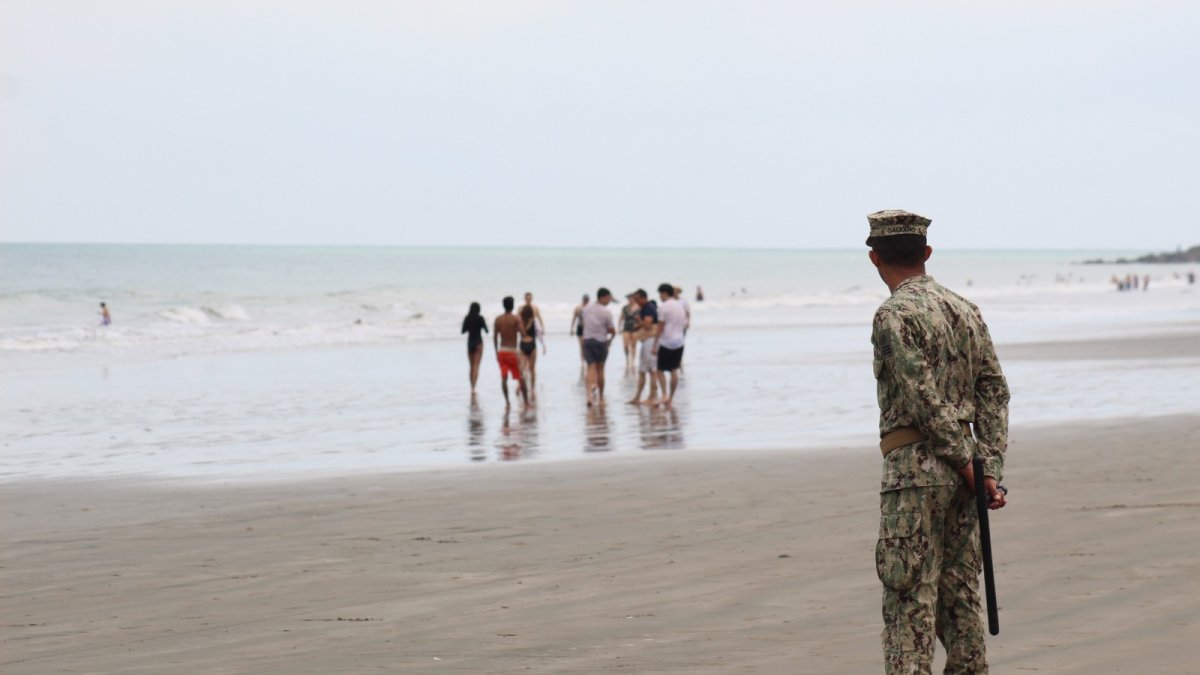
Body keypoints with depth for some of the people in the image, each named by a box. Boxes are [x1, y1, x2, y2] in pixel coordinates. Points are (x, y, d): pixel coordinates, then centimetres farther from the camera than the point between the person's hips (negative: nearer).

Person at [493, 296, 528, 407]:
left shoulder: (498, 319, 3)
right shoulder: (516, 319, -9)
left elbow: (495, 337, 6)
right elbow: (522, 334, -15)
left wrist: (496, 352, 13)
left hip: (501, 351, 3)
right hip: (512, 351, -3)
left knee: (504, 378, 2)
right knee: (520, 378, 9)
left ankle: (507, 401, -4)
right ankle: (526, 401, 14)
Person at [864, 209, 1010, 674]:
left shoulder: (895, 314, -10)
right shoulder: (965, 310, 13)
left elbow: (925, 398, -17)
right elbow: (994, 390, 9)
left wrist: (963, 460, -9)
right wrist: (990, 468, 5)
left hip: (915, 467, -7)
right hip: (961, 476, 8)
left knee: (910, 600, -7)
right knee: (959, 593, 13)